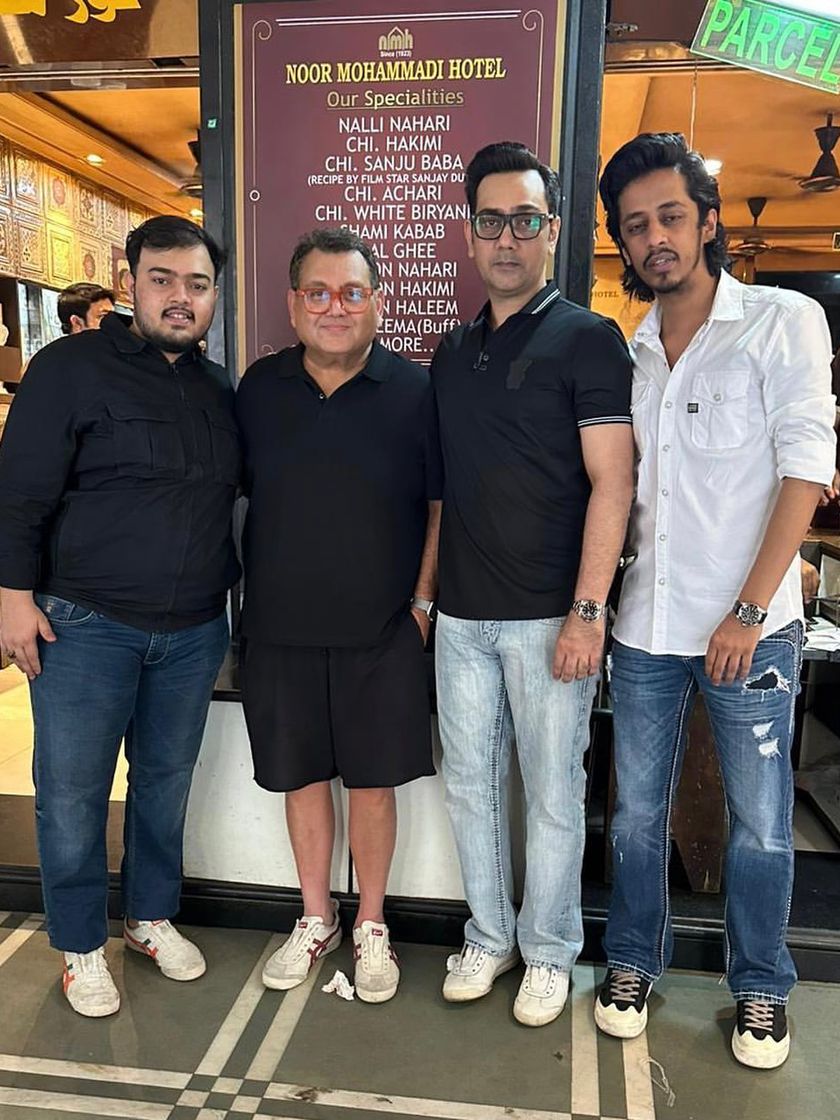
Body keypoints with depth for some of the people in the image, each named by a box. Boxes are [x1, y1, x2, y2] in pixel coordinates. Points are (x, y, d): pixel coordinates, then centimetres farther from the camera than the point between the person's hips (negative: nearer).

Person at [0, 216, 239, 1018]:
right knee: (72, 792, 4)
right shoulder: (72, 367, -6)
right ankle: (81, 947, 24)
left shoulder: (220, 390, 10)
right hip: (85, 624, -4)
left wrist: (228, 590, 13)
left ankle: (152, 916, 35)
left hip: (195, 629, 5)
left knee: (167, 780, 15)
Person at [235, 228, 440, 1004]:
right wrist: (251, 599, 7)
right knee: (302, 777, 14)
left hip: (382, 633, -2)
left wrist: (423, 602, -4)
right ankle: (316, 920, 35)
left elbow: (442, 506, 0)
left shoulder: (415, 392, -5)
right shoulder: (259, 388, 3)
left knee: (373, 783, 8)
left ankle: (371, 927, 30)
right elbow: (240, 496, 11)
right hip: (280, 629, 3)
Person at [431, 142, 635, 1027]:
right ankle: (489, 935, 33)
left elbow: (611, 483, -11)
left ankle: (548, 951, 28)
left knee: (552, 792, 7)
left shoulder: (587, 339, -4)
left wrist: (586, 612, -17)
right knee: (469, 782, 14)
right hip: (462, 613, 5)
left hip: (547, 614, -5)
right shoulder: (452, 353, 12)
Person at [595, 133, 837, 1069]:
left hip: (750, 629, -3)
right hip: (644, 630, 4)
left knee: (760, 825, 9)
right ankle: (633, 963, 34)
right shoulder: (629, 351, 9)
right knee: (637, 813, 14)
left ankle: (760, 989, 31)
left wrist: (749, 612, -15)